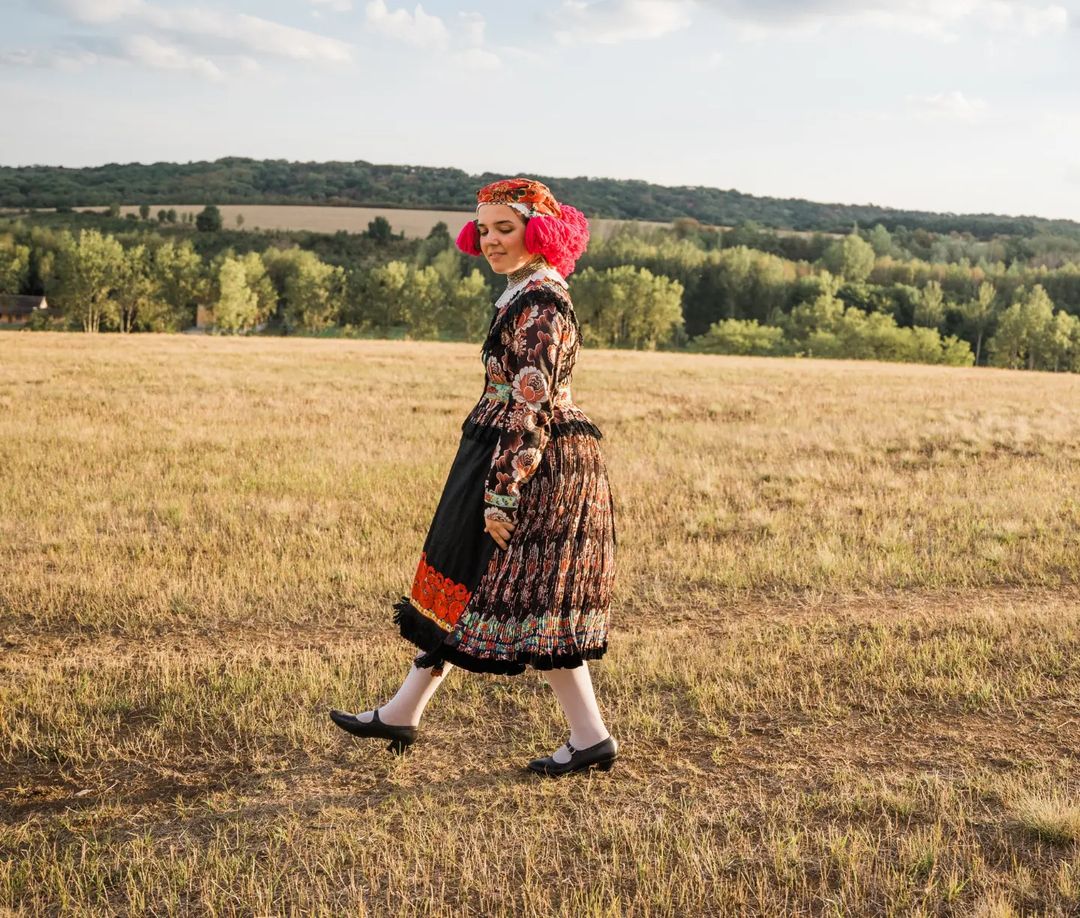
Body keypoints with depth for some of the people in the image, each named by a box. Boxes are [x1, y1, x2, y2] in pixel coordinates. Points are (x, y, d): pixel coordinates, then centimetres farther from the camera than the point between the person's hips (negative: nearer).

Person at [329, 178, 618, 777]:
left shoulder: (538, 303, -18)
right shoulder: (525, 294, 14)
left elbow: (531, 406, -22)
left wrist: (501, 493, -22)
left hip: (533, 466, -10)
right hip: (509, 456, 10)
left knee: (529, 603, -3)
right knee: (460, 586, 14)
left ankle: (591, 738, 8)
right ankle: (401, 714, 25)